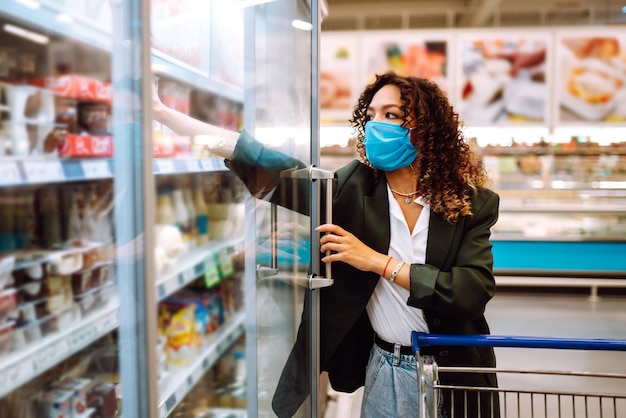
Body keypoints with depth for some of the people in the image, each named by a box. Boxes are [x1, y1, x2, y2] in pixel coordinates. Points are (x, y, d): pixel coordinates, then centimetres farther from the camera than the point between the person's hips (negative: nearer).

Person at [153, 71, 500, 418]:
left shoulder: (472, 203, -10)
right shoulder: (352, 187, -8)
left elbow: (474, 292, -20)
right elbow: (274, 168, -14)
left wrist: (378, 261, -23)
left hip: (454, 373, -1)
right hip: (385, 371, 1)